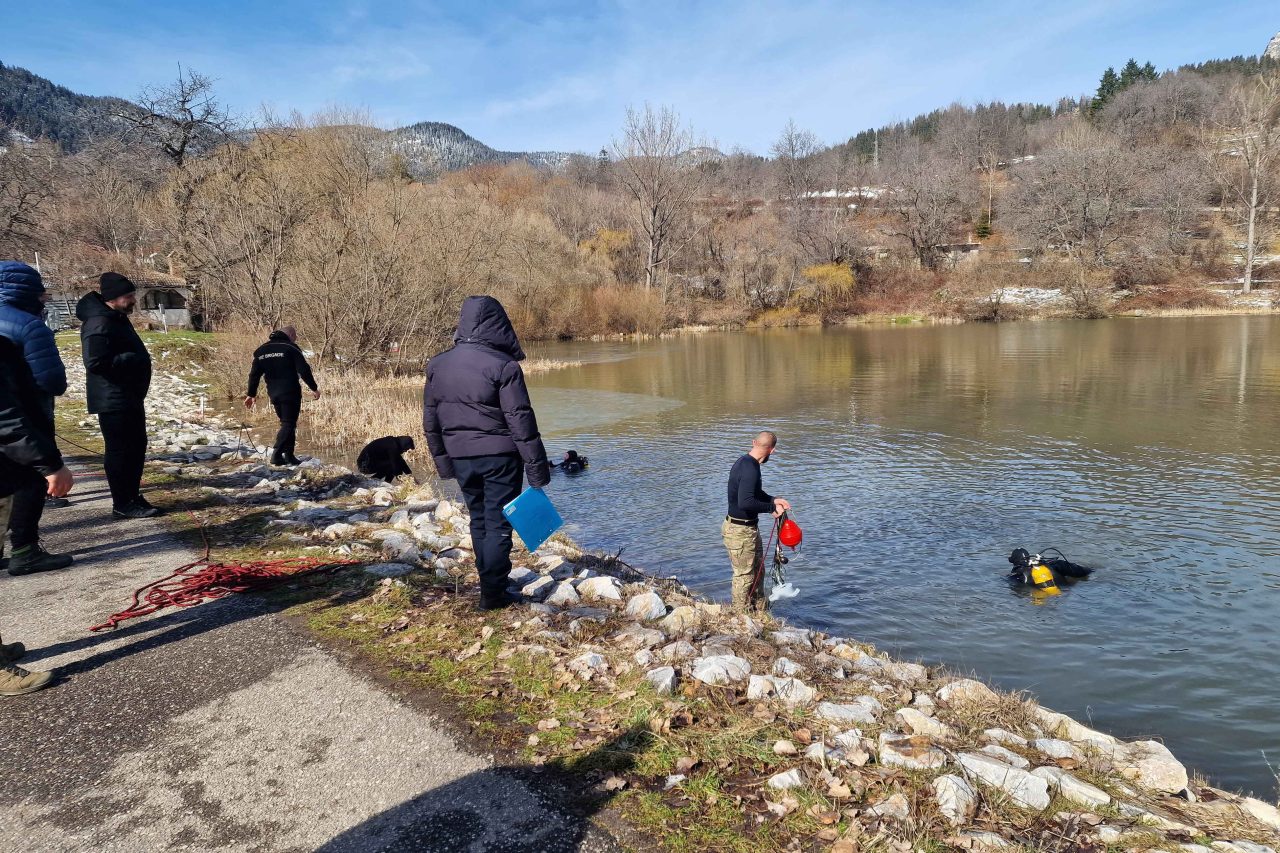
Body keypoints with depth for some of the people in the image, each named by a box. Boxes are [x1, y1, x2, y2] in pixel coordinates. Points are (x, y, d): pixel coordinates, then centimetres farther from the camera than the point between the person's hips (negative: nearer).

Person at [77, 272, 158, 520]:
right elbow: (96, 363, -27)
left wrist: (138, 359, 9)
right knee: (120, 450, -3)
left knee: (137, 446, 16)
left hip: (130, 397, 10)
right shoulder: (98, 324, -19)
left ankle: (133, 495, 26)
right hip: (113, 400, -10)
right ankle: (123, 504, 5)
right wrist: (133, 359, -23)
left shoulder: (117, 318, 14)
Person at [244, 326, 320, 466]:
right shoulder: (291, 348, -6)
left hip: (273, 394, 6)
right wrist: (314, 388, -5)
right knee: (289, 423, -4)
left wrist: (251, 394, 20)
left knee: (286, 423, 16)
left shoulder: (261, 351, 13)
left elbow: (254, 374, 14)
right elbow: (304, 370, -12)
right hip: (290, 392, -6)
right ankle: (276, 454, -16)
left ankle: (289, 455, 13)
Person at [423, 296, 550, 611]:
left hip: (461, 458, 5)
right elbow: (521, 420, -15)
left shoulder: (437, 365, 4)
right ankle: (493, 593, 4)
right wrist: (537, 467, -11)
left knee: (478, 519, 19)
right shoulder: (503, 365, -15)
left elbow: (430, 420, 10)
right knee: (498, 523, 3)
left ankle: (489, 582, 28)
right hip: (499, 457, -5)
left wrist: (442, 460, 18)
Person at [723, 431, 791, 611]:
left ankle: (759, 611, 33)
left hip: (749, 527, 11)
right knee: (744, 576, 2)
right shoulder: (750, 469, -25)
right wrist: (771, 508, -22)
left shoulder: (744, 463, 7)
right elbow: (745, 502, -34)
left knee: (758, 570, 20)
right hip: (741, 531, -11)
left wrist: (774, 500, 7)